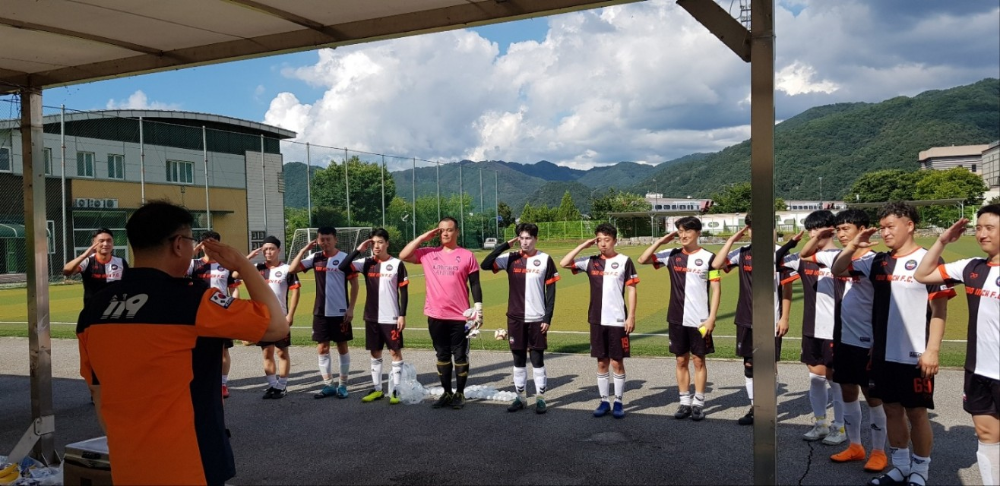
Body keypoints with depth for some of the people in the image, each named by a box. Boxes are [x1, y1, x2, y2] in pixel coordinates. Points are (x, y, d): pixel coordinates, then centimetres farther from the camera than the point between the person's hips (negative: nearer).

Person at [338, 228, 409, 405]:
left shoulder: (397, 264, -6)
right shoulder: (367, 263, 3)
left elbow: (404, 291, -4)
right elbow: (343, 268, -8)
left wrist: (402, 315, -9)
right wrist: (358, 250, -10)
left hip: (391, 317, -4)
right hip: (372, 317, 4)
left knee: (395, 352, 1)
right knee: (375, 353, 11)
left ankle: (396, 390, 7)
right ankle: (377, 389, 21)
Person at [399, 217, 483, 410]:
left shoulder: (467, 256, -2)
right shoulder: (428, 254, 5)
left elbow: (475, 285, 1)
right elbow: (403, 256, -2)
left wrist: (478, 310, -4)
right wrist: (424, 237, -4)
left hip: (460, 315, -3)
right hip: (435, 315, 3)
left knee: (460, 355, 6)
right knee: (442, 355, 13)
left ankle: (460, 394, 18)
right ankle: (447, 393, 25)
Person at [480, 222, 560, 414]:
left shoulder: (545, 260, -2)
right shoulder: (510, 258, 2)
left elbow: (551, 291, -1)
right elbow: (485, 265, -11)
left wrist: (548, 318, -6)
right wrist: (506, 245, -11)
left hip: (537, 319, -2)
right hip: (515, 318, 2)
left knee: (537, 359, 4)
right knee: (518, 359, 10)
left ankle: (540, 398, 14)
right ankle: (520, 397, 20)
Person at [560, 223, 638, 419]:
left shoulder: (624, 261, -3)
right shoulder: (591, 261, 5)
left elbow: (632, 290, -3)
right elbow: (563, 263, 1)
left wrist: (631, 316, -9)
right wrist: (583, 246, -1)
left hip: (618, 321, -3)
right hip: (597, 320, 3)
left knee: (617, 363, 3)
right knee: (601, 363, 10)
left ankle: (619, 403, 15)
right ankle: (604, 401, 19)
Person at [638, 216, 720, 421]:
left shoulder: (708, 257, -5)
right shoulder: (672, 255, 4)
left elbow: (716, 289, -5)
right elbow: (643, 260, 3)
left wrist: (711, 318, -11)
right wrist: (661, 241, -3)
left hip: (700, 320, -3)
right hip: (677, 319, 3)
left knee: (698, 360, 5)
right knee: (681, 360, 9)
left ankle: (699, 404, 15)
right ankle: (685, 403, 19)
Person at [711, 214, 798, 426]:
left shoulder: (778, 252, -8)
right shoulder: (743, 252, 5)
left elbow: (787, 288, -6)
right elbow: (717, 264, -3)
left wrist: (784, 317, -8)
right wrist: (731, 240, -4)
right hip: (746, 320, 5)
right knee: (749, 365, 10)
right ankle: (754, 408, 21)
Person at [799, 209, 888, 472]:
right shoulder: (836, 258, 5)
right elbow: (804, 255, 21)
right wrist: (819, 237, 3)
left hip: (867, 341, -7)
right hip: (843, 339, 7)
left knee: (872, 396, 4)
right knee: (848, 393, 14)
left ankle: (879, 452, 17)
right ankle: (855, 446, 27)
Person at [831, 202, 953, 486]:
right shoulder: (877, 262, 6)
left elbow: (940, 309, -10)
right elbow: (838, 270, 11)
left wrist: (932, 349, -14)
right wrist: (853, 245, -7)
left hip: (915, 355, -6)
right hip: (883, 354, 6)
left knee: (916, 413, 5)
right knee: (892, 410, 14)